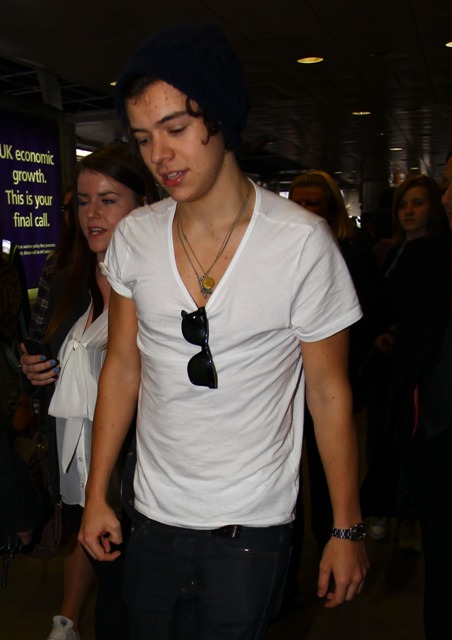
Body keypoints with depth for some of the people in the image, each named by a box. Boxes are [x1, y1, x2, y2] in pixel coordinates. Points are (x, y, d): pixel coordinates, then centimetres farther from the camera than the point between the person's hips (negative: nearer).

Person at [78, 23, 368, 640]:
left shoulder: (301, 242, -15)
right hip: (152, 516, 4)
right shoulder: (133, 237, -3)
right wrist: (96, 495, 6)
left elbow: (330, 391, -9)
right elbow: (122, 367, 4)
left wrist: (347, 529, -4)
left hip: (252, 526, -4)